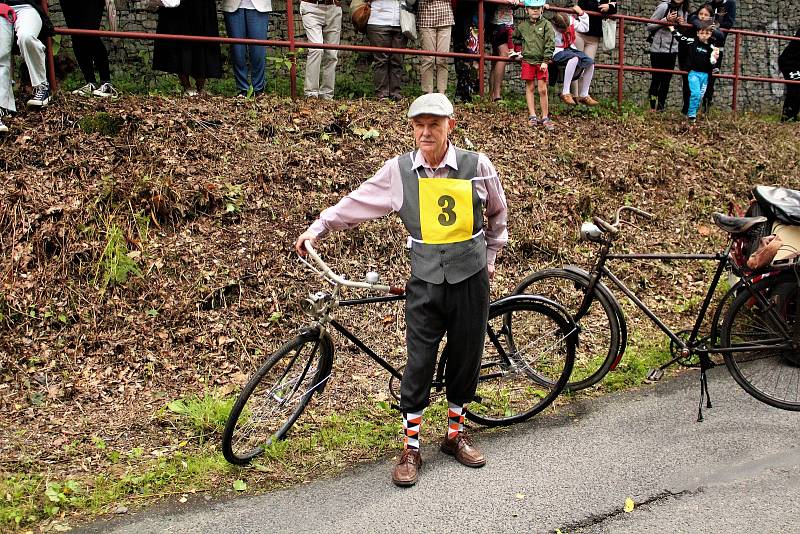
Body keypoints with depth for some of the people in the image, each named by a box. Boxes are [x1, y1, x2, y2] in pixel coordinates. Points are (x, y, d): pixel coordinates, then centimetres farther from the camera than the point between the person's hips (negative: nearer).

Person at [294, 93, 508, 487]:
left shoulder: (476, 166, -4)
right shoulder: (399, 170, -4)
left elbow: (498, 213, 13)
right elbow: (357, 203, 6)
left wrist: (489, 255, 17)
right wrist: (317, 228, 5)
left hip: (470, 280, 1)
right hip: (425, 282, 0)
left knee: (465, 360, 11)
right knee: (418, 366, 1)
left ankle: (456, 433, 32)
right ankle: (410, 448, 15)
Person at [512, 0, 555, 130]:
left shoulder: (546, 25, -1)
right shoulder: (522, 26, 8)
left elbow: (550, 44, -7)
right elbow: (514, 38, 28)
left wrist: (545, 61, -13)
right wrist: (521, 43, 11)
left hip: (541, 62, -3)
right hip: (528, 60, 3)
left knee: (542, 89, -3)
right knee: (529, 88, 4)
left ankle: (545, 118, 3)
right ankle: (532, 116, 8)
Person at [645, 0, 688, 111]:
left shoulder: (684, 11, 8)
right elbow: (649, 26, -9)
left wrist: (682, 24, -2)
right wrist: (666, 20, -20)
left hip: (673, 50, 5)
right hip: (658, 49, -5)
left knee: (667, 79, 7)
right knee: (657, 78, 0)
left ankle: (660, 106, 14)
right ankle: (652, 106, 11)